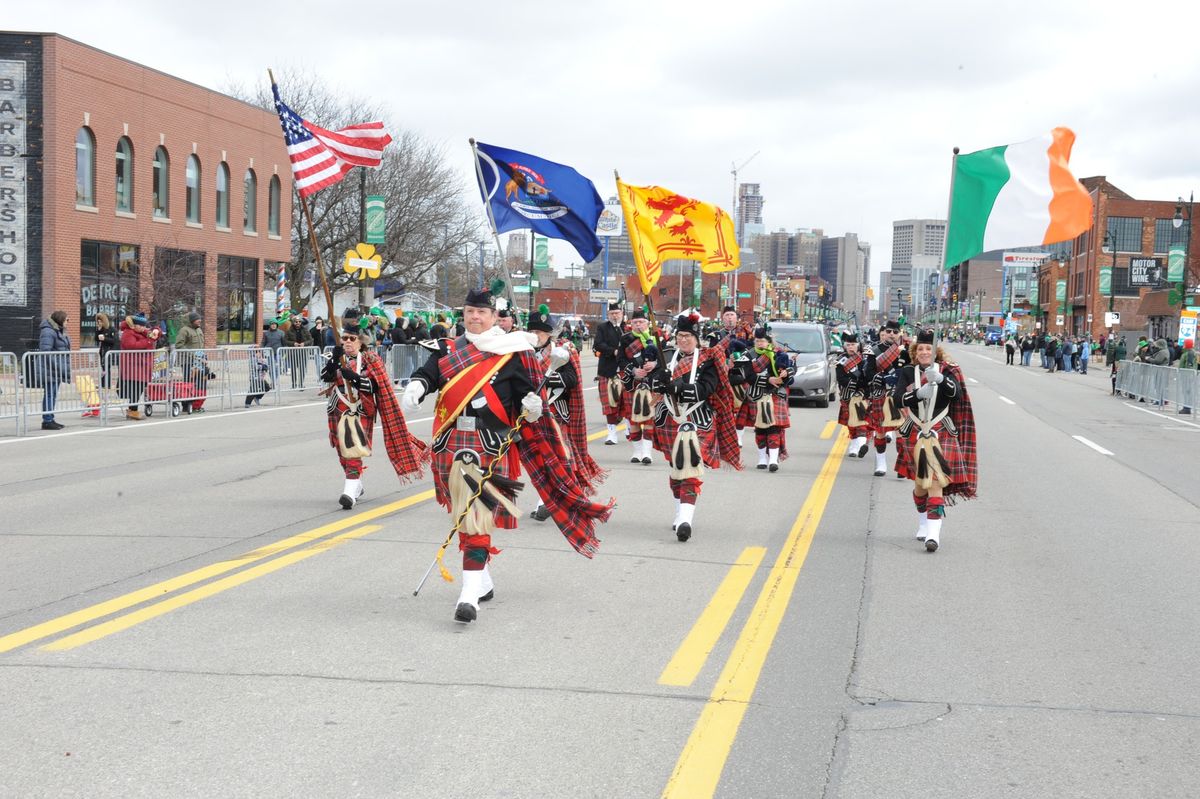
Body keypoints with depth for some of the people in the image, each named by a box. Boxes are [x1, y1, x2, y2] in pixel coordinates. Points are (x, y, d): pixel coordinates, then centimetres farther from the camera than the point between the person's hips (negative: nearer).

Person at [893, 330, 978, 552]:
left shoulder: (946, 371, 0)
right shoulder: (908, 372, 4)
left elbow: (957, 394, -17)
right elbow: (897, 398, -9)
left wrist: (940, 379, -34)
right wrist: (918, 393, -27)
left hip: (941, 434, -3)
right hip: (915, 434, 3)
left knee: (935, 481, -13)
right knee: (919, 480, 13)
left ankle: (933, 533, -20)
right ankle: (924, 522, 36)